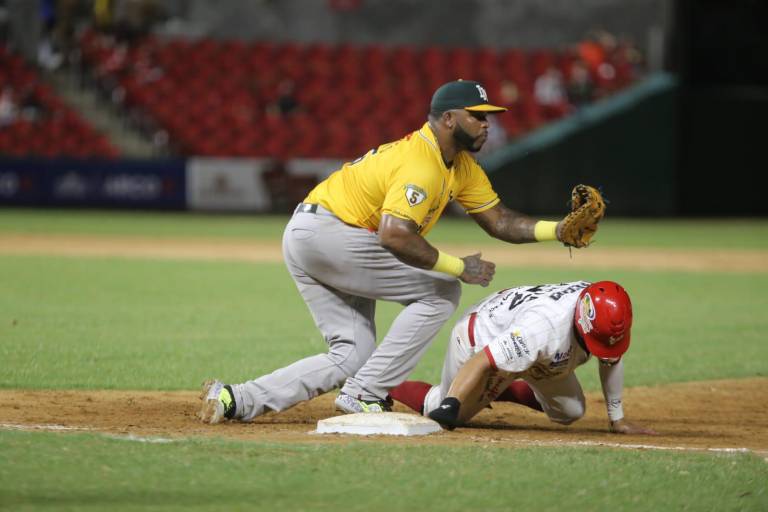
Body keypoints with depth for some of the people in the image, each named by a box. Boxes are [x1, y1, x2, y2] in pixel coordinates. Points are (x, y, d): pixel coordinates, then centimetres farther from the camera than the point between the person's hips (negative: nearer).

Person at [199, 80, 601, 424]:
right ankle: (365, 395, -8)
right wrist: (458, 267, -25)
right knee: (441, 292, -7)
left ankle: (235, 400, -1)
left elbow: (499, 221, 10)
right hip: (326, 232, -10)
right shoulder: (421, 164, -21)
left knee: (352, 356, 6)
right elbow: (394, 236, -33)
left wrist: (560, 229, -4)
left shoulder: (462, 164, 11)